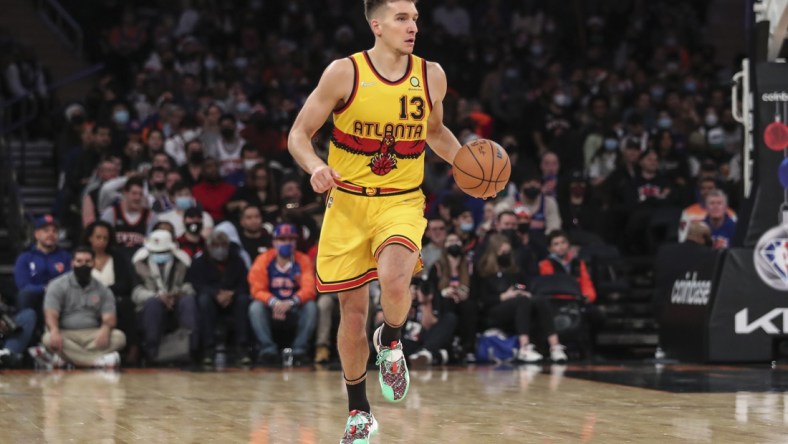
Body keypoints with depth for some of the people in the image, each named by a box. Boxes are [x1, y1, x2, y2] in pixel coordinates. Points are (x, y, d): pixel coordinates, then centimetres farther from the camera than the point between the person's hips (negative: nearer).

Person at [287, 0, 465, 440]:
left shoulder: (431, 76, -1)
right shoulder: (344, 73, -9)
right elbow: (299, 134, -4)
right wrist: (315, 166, -25)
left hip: (402, 203, 0)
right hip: (348, 203, 0)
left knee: (394, 279, -30)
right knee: (353, 311, 5)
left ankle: (391, 343, 4)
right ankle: (359, 414, 23)